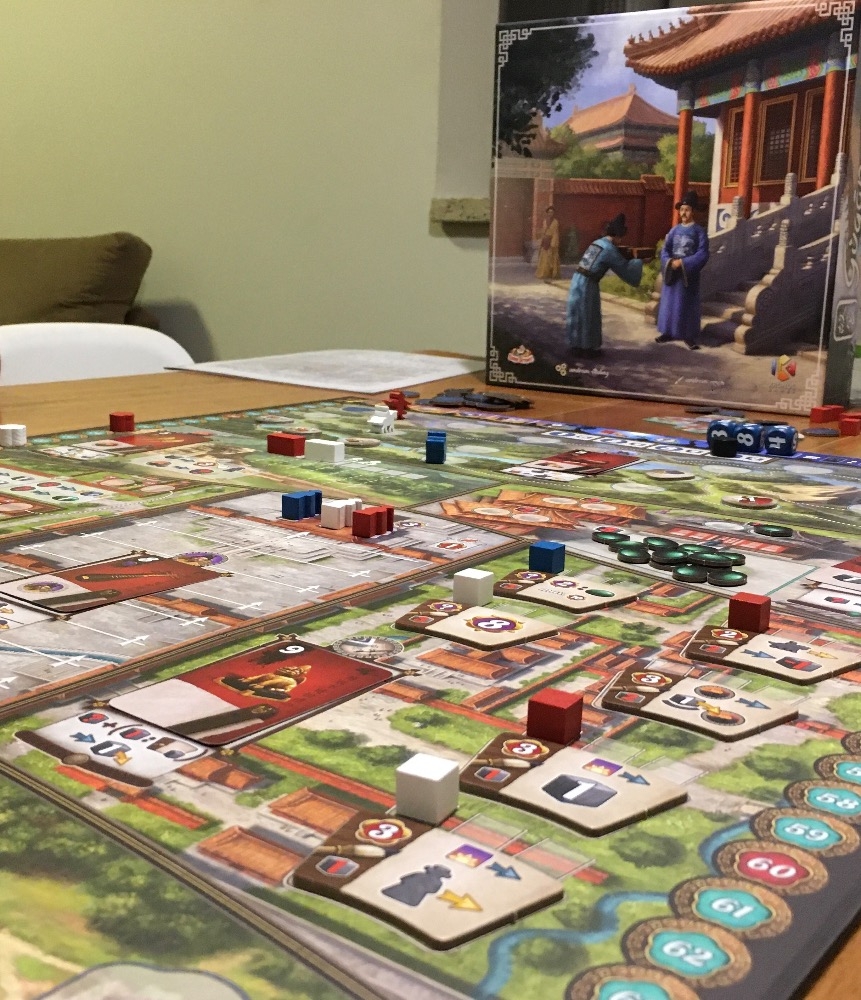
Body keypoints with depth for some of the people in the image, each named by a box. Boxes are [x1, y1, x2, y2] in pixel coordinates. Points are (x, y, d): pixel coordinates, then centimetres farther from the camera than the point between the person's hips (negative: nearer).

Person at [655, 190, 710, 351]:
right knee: (669, 302, 8)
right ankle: (668, 332, 19)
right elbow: (665, 250, 5)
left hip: (689, 274, -4)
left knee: (688, 305, 0)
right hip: (672, 273, 4)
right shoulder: (675, 230, 7)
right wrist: (670, 262, -16)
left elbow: (702, 254, -12)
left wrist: (683, 262, -19)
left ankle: (689, 336, 6)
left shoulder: (699, 231, -5)